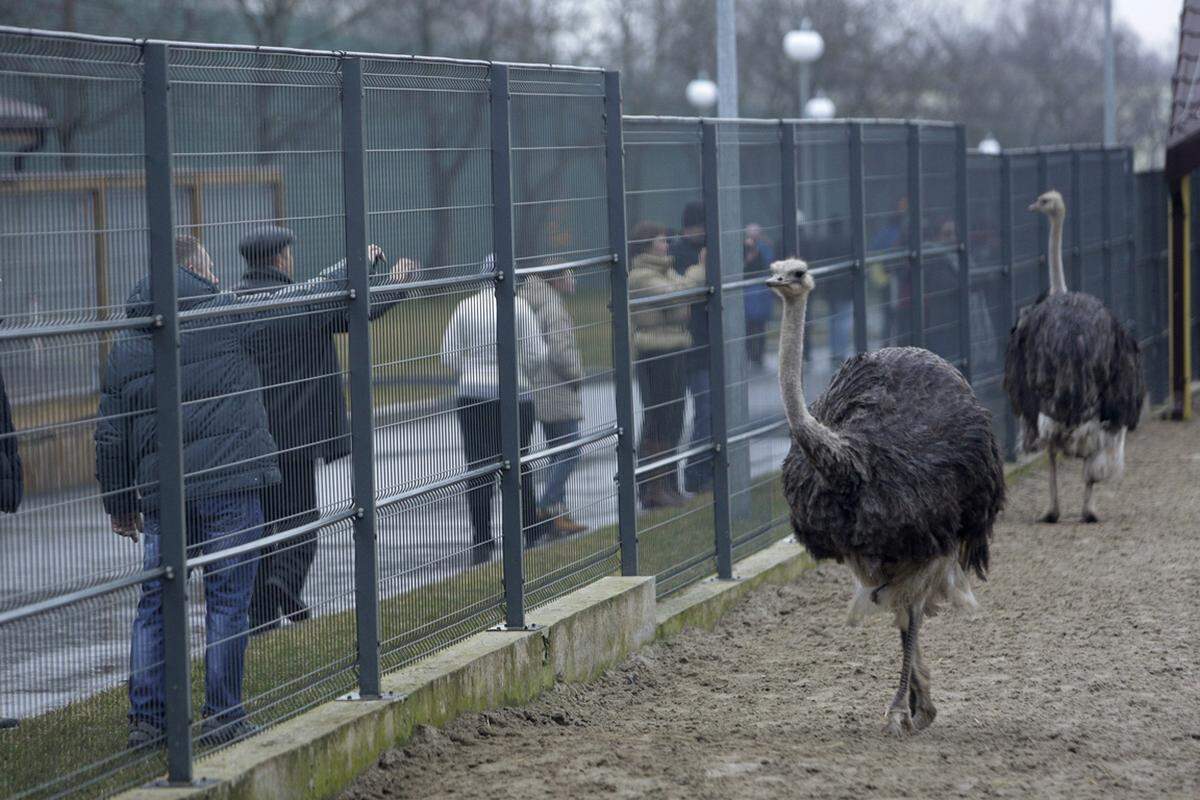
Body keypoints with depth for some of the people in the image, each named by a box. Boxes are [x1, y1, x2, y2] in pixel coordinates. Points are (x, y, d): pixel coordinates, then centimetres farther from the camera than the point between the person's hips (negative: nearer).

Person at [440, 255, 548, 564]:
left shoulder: (465, 308, 0)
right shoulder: (519, 307, -6)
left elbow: (449, 355, -1)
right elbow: (536, 355, -8)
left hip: (472, 396, 1)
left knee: (478, 466, 2)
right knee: (518, 463, 13)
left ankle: (481, 542, -2)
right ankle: (530, 532, 22)